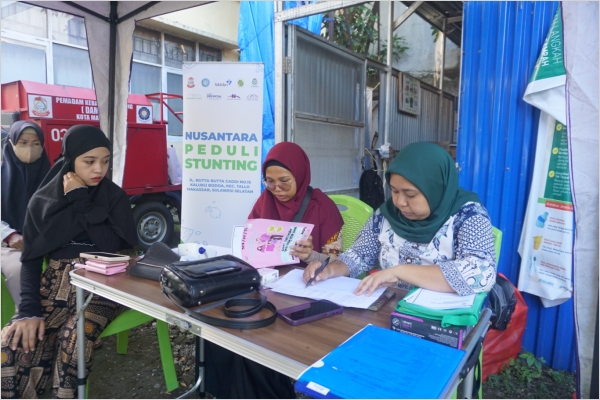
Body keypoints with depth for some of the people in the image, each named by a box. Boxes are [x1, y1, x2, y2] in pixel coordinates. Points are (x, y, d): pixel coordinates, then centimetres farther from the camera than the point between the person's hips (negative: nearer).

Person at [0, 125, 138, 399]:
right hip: (57, 281, 2)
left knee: (74, 337, -30)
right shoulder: (43, 199, 5)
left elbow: (112, 246, -11)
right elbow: (31, 258, 2)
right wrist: (29, 310, -12)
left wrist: (80, 201, -10)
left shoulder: (114, 196, 1)